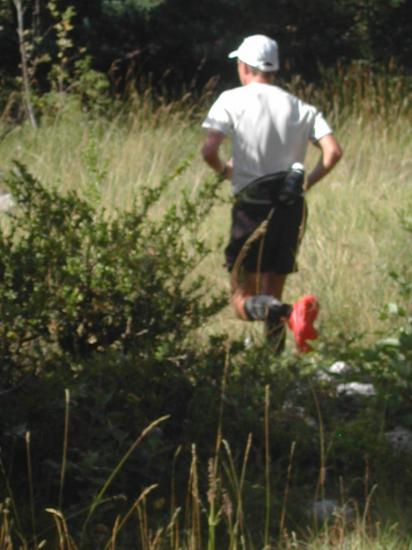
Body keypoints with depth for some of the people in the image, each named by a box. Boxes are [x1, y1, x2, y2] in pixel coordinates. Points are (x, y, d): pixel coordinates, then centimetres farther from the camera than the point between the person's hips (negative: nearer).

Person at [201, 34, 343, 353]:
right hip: (292, 207, 3)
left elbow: (209, 150, -15)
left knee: (243, 296, 3)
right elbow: (333, 152, -4)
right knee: (274, 293, 16)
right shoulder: (300, 108, 8)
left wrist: (223, 170, 7)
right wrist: (307, 182, 10)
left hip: (252, 207, -3)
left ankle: (262, 308, -32)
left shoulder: (232, 100, -3)